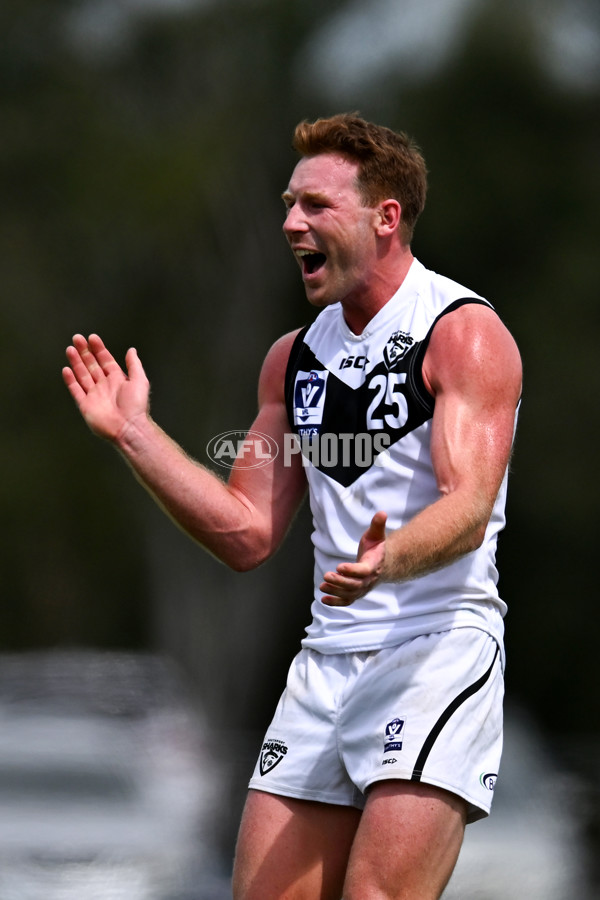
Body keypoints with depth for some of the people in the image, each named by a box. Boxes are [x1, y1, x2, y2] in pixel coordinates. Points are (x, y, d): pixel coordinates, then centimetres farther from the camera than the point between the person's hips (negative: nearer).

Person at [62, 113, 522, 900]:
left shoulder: (464, 332, -7)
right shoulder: (295, 357, 16)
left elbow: (468, 505, -20)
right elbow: (248, 533, 14)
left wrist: (386, 561, -40)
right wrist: (134, 433, 6)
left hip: (438, 649, -7)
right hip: (327, 657, 7)